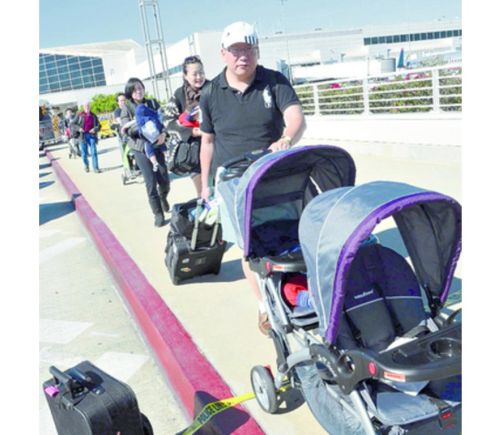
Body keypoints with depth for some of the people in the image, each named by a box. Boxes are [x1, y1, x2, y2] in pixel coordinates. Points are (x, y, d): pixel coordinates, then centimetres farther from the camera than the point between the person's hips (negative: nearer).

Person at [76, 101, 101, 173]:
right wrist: (79, 128, -11)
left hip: (92, 135, 0)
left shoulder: (93, 115, 10)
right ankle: (86, 166, 25)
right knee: (84, 153, 5)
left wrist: (95, 129, -10)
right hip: (83, 136, 0)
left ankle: (95, 168, -5)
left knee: (94, 152, -6)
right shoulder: (80, 115, 5)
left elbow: (99, 125, 11)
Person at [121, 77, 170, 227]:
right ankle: (158, 214, 8)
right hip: (140, 149, -2)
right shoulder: (127, 108, 2)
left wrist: (163, 133, -19)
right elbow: (125, 129, -7)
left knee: (164, 180, -1)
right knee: (151, 183, -6)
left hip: (156, 146, 2)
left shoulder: (153, 103, 9)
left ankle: (163, 198, 34)